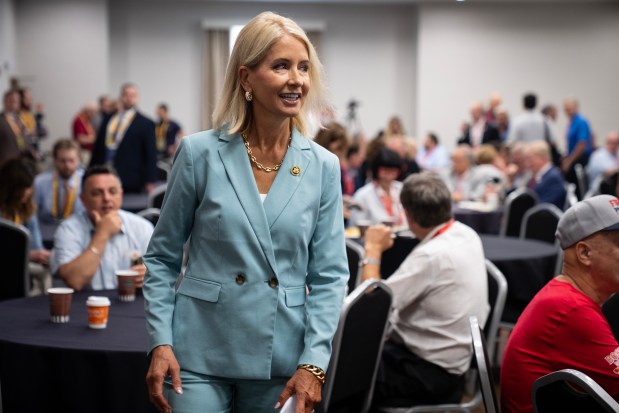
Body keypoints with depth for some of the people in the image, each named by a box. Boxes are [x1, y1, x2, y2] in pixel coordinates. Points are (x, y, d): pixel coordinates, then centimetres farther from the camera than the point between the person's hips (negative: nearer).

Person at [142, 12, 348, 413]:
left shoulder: (323, 166, 0)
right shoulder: (200, 153, -4)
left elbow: (329, 275, 2)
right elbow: (163, 258, 2)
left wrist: (314, 363, -7)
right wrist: (161, 342, -7)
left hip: (281, 358, 2)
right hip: (200, 354, -2)